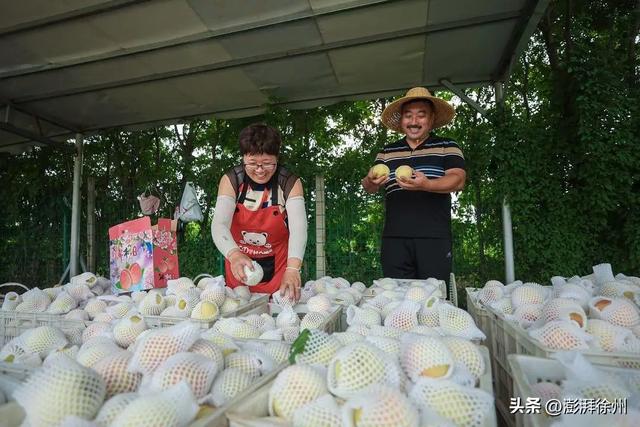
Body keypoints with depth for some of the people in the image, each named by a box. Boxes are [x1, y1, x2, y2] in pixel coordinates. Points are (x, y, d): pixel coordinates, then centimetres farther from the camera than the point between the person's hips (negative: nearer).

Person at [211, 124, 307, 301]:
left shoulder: (290, 183, -14)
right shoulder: (231, 180, -12)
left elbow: (298, 228, -26)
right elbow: (219, 224, -23)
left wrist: (292, 269, -43)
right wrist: (234, 255, -43)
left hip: (278, 269, -1)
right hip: (239, 270, 1)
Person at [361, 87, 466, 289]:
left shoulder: (447, 147, 9)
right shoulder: (387, 152, 16)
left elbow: (458, 180, -4)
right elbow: (369, 185, 12)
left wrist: (426, 185, -25)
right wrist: (370, 182, -14)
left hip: (434, 238, -2)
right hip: (395, 238, 2)